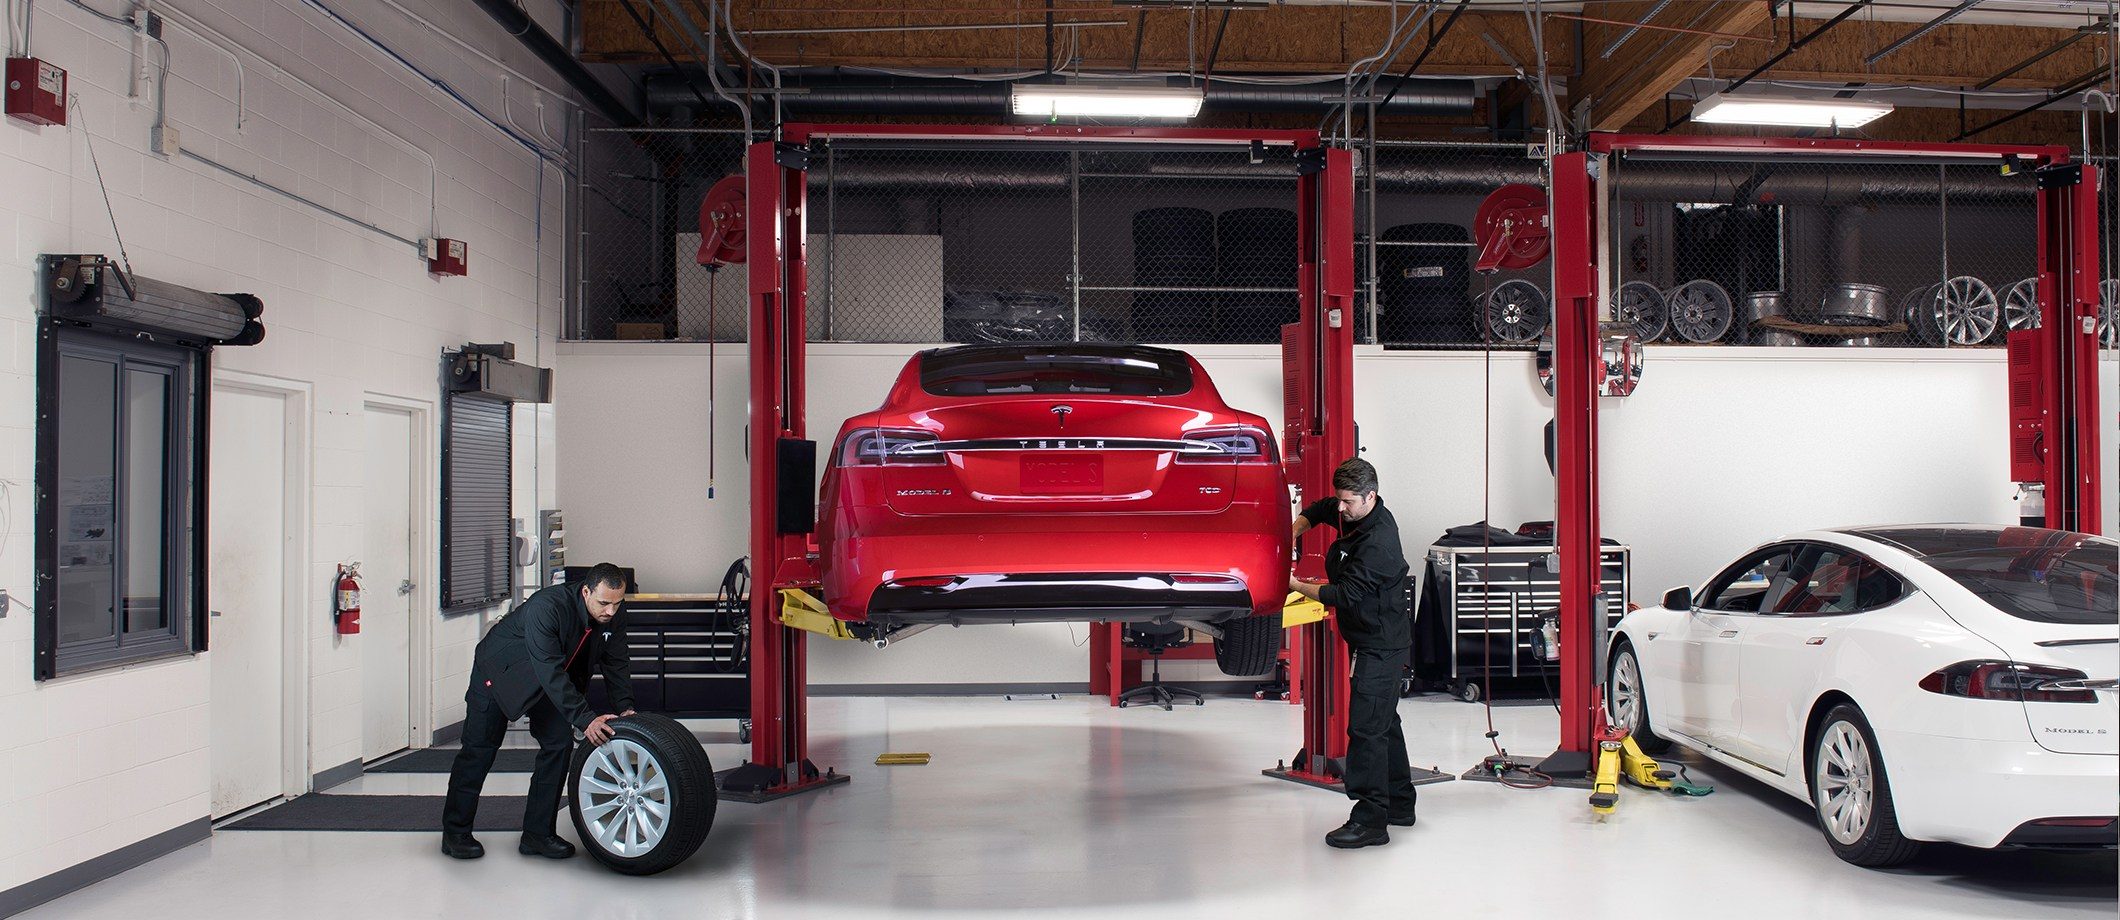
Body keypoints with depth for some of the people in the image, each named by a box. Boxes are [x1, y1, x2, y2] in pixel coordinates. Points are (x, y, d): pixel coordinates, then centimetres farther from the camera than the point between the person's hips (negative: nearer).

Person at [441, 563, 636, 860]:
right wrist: (584, 719, -43)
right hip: (498, 671, -6)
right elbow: (551, 672, -41)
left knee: (560, 743, -3)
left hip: (548, 677, 6)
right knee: (479, 749, 0)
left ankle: (537, 834, 5)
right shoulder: (546, 607, -39)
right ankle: (455, 833, 14)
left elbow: (616, 663, -5)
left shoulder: (610, 617, -17)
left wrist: (625, 707, -19)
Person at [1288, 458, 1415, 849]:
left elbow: (1344, 595, -25)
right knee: (1384, 722, 18)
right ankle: (1399, 804, 29)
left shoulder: (1378, 543, -25)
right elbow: (1317, 511, 23)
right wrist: (1293, 534, 5)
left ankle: (1370, 820, -10)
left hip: (1381, 643, -10)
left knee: (1366, 726, -12)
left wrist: (1296, 586, -15)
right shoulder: (1356, 515, 3)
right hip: (1375, 639, 10)